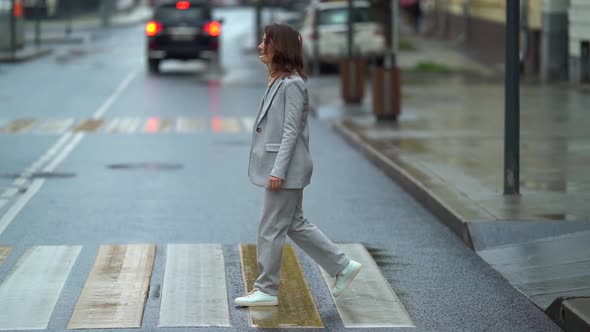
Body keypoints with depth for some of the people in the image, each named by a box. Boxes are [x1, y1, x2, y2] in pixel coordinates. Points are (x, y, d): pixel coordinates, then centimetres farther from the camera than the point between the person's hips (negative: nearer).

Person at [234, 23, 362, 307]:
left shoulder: (291, 85, -17)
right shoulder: (279, 81, 12)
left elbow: (291, 131, -20)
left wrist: (278, 171, -21)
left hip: (287, 169, -10)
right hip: (284, 169, 10)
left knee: (271, 229, -1)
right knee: (295, 224, 15)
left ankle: (266, 290, 9)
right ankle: (342, 267, 21)